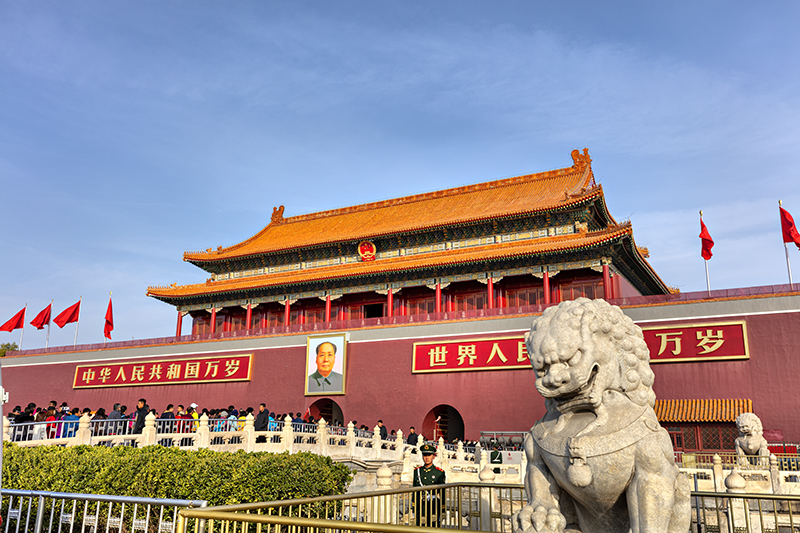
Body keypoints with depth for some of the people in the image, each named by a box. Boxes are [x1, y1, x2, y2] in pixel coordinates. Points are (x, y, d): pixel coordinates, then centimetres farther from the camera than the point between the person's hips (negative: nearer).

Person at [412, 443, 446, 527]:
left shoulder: (439, 473, -1)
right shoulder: (417, 471, 9)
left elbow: (442, 493, 0)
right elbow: (414, 491, 12)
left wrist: (442, 511, -3)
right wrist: (414, 509, 9)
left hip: (434, 507, -3)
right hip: (420, 507, 3)